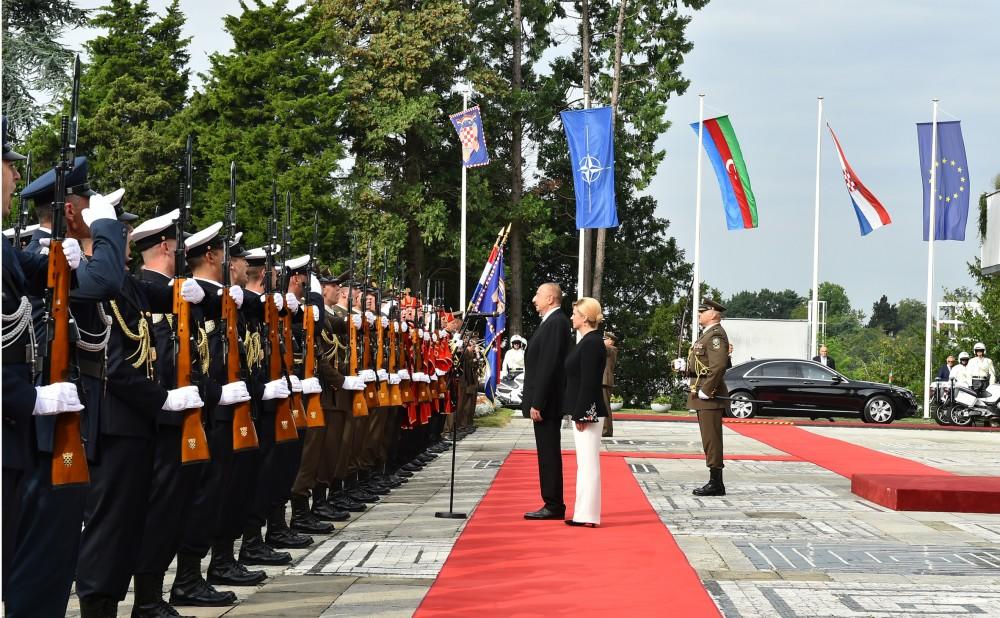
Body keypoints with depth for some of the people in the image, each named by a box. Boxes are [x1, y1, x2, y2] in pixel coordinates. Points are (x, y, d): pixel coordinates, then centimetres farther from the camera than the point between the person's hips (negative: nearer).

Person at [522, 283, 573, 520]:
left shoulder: (556, 323, -16)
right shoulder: (552, 322, 16)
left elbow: (549, 365, -21)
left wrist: (537, 403, -21)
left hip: (547, 402, -10)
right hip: (543, 401, 10)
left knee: (549, 454, -5)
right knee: (547, 454, 12)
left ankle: (554, 507, -2)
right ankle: (553, 505, 16)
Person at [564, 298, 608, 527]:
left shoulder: (591, 343, -16)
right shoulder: (588, 341, 15)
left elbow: (588, 382, -20)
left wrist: (581, 414, -20)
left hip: (588, 413, -11)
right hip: (585, 411, 11)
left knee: (588, 463, -7)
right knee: (586, 463, 13)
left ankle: (587, 515, -5)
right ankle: (584, 513, 19)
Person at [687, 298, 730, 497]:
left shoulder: (716, 335, -14)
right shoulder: (707, 334, 19)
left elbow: (718, 366, -24)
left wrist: (705, 391, -21)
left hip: (709, 397, -11)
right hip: (703, 398, 11)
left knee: (711, 440, -8)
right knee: (709, 440, 12)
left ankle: (716, 484, -6)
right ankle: (715, 482, 16)